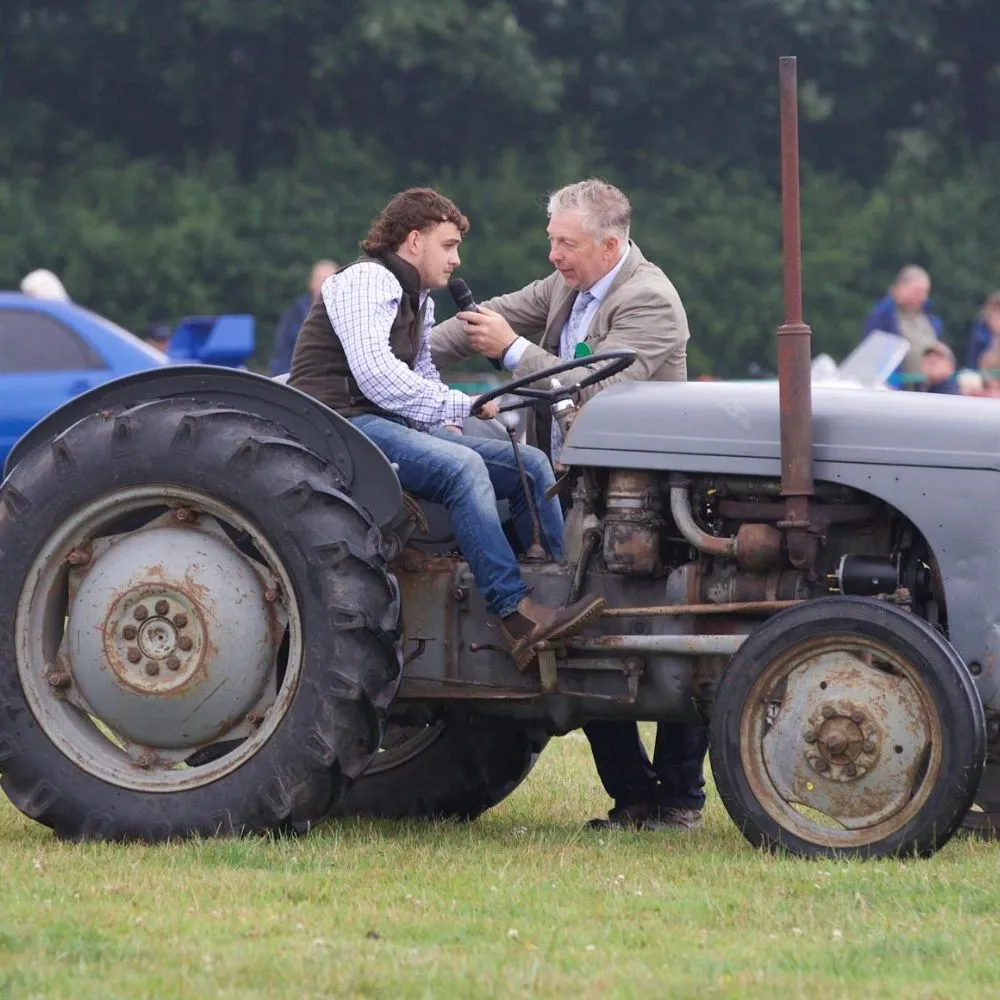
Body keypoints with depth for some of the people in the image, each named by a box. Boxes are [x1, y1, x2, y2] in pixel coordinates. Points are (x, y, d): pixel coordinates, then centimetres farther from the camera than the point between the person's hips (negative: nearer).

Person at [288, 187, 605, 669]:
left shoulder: (418, 299, 23)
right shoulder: (367, 281, -9)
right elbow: (376, 377, -21)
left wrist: (445, 424, 13)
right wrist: (462, 406, -18)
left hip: (394, 426, 10)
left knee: (529, 464, -4)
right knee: (462, 466, -34)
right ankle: (517, 615, -38)